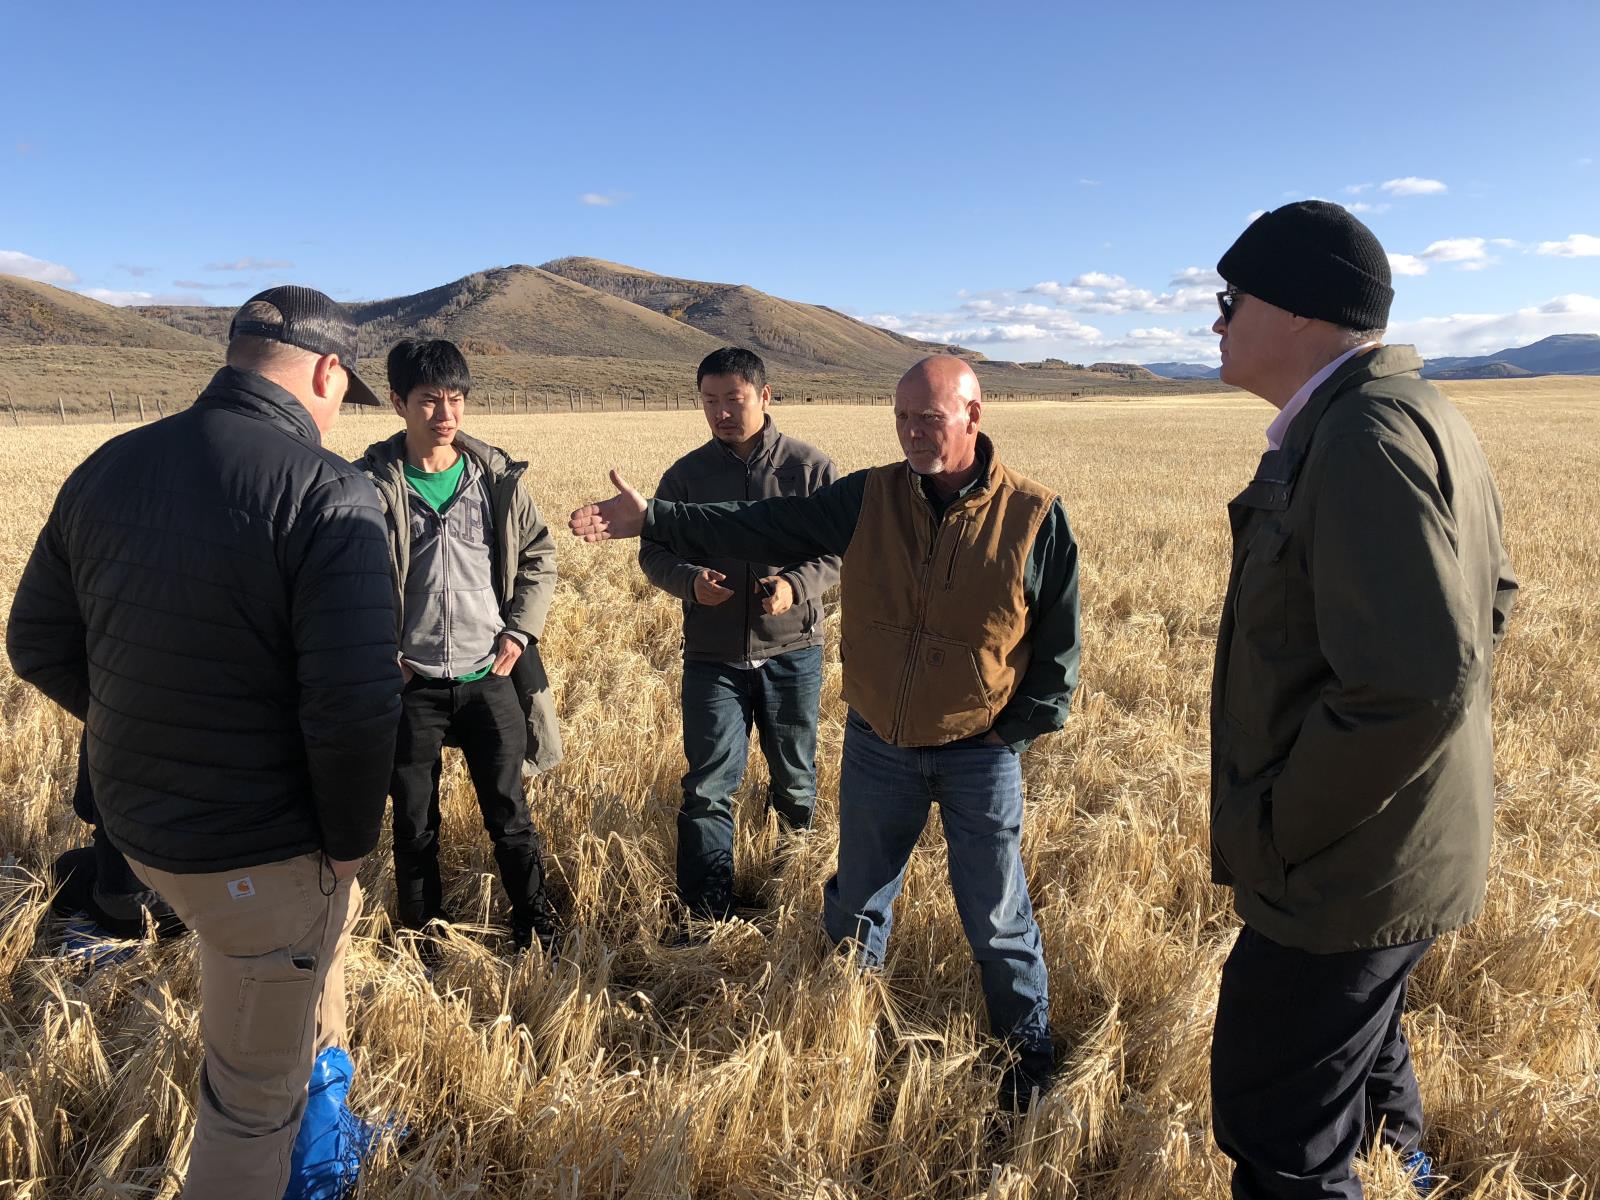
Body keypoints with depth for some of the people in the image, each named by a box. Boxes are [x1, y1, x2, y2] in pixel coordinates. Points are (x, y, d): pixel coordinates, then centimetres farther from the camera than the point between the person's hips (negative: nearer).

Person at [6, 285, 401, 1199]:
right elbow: (355, 703, -28)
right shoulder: (329, 492, -22)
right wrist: (350, 838, -11)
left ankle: (324, 1085, 52)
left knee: (331, 915, 34)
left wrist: (149, 737, 15)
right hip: (260, 850, -7)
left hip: (137, 819, 8)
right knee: (254, 1096, 13)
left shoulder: (108, 468, -1)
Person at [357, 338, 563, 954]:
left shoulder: (497, 475, 0)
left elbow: (539, 555, 8)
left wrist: (520, 632, -2)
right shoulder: (372, 482, -5)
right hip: (410, 682, 0)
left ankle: (538, 928, 27)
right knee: (413, 824, 12)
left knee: (509, 813, 9)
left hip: (490, 676, 1)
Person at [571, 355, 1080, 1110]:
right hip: (878, 745, 3)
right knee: (857, 899, 20)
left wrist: (1021, 726, -6)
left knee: (995, 916, 9)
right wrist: (650, 519, -14)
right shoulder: (869, 498, -6)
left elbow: (1058, 642, -3)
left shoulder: (1035, 517, -12)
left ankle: (1028, 1046, 35)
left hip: (980, 755, -3)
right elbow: (761, 528, -8)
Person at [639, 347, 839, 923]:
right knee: (707, 788, 1)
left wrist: (796, 586, -21)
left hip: (792, 651, 0)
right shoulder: (686, 474, 1)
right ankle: (706, 914, 13)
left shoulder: (812, 468, -4)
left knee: (795, 778, 17)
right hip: (712, 657, 0)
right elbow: (654, 552, 6)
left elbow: (840, 549, -2)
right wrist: (690, 581, -16)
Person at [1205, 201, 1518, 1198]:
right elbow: (1488, 598, 18)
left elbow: (1414, 683, -33)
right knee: (1364, 1048, 32)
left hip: (1348, 870, -10)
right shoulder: (1421, 413, 8)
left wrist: (1273, 828, -21)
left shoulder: (1364, 434, -25)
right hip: (1406, 847, 10)